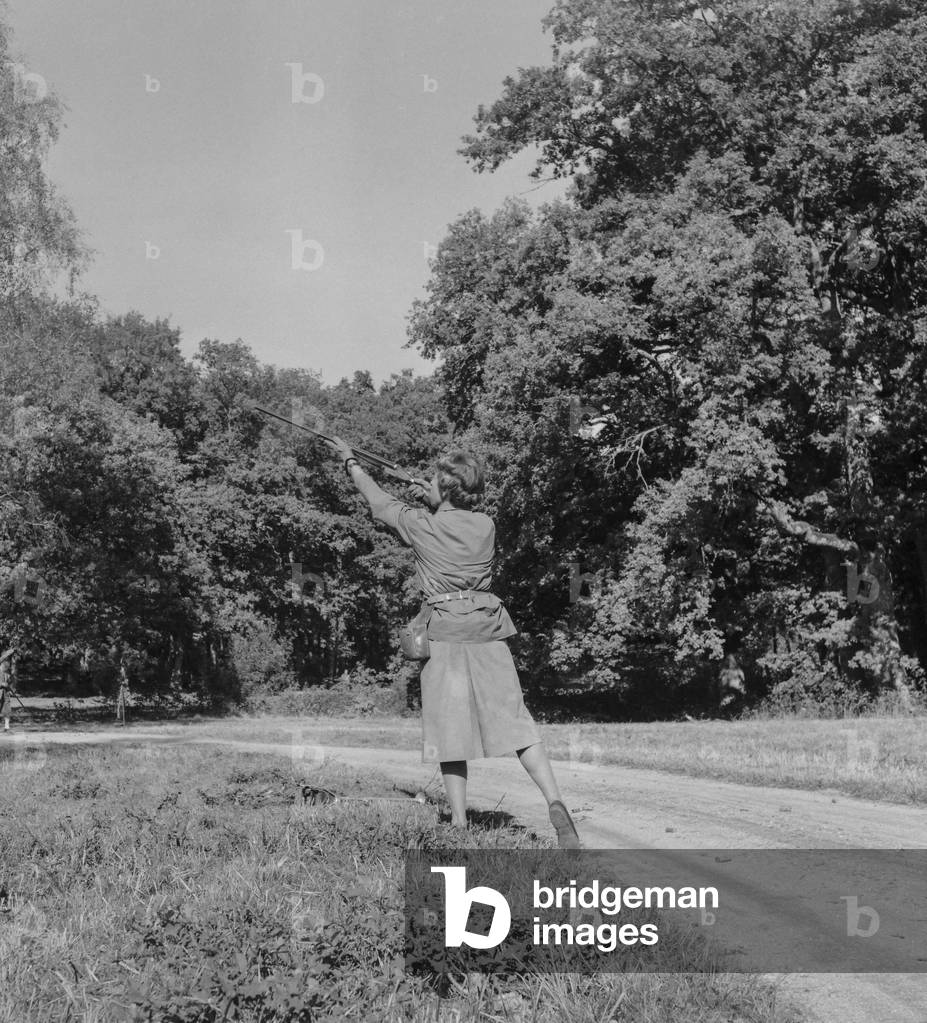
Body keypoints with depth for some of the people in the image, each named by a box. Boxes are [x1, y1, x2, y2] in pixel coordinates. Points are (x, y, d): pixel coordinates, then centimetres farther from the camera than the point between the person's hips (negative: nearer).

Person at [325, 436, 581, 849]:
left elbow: (381, 502, 13)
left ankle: (459, 823, 3)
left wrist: (351, 462, 27)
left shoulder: (422, 525, -4)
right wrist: (437, 502, 22)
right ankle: (555, 803, -13)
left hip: (444, 633, -3)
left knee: (449, 728, 4)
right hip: (488, 631, 3)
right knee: (516, 723, 1)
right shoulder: (485, 525, 4)